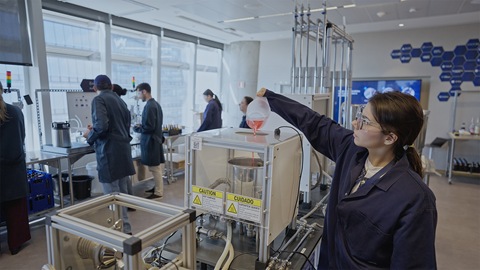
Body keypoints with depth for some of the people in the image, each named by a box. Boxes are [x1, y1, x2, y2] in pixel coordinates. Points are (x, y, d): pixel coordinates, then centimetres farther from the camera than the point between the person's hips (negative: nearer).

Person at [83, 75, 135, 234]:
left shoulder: (99, 100, -6)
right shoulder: (120, 101, 16)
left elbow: (101, 126, -22)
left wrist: (90, 135, -1)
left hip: (109, 153, -8)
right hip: (123, 151, 8)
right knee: (122, 193, 17)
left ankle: (123, 230, 6)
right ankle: (125, 228, 28)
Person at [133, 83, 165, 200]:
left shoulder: (149, 106, -19)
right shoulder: (156, 104, 10)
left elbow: (149, 127, -22)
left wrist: (137, 129, -7)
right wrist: (141, 126, 12)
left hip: (150, 140, -9)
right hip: (156, 138, 10)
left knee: (155, 167, 0)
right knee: (158, 166, 16)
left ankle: (158, 192, 9)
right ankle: (158, 187, 27)